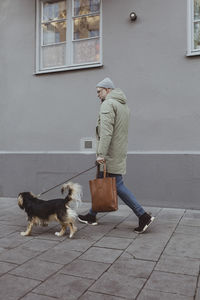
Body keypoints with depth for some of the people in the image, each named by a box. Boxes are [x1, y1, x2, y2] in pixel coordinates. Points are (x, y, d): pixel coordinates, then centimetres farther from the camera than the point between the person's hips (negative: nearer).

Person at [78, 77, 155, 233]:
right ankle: (92, 216, 25)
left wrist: (101, 153, -26)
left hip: (111, 155, -10)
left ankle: (144, 216, -3)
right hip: (119, 152, 10)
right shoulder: (124, 105, 19)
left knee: (117, 185, -6)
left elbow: (106, 131, -24)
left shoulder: (108, 104, -12)